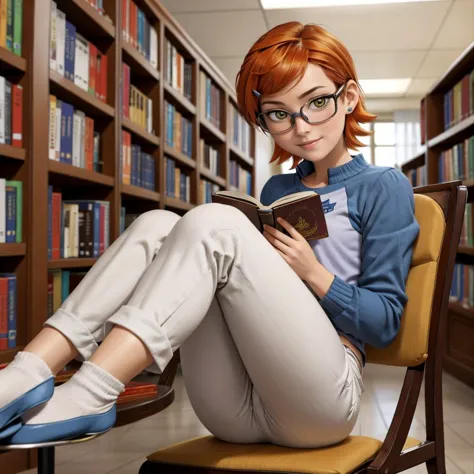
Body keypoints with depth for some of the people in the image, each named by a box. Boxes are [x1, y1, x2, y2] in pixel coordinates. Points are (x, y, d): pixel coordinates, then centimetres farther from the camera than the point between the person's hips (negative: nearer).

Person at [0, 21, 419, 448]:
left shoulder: (384, 187, 5)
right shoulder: (276, 190, 21)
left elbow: (385, 322, 1)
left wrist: (312, 271, -12)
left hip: (320, 393, -5)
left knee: (214, 222, -24)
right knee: (158, 226, -12)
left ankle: (86, 396, -34)